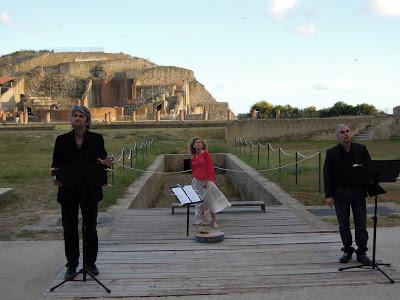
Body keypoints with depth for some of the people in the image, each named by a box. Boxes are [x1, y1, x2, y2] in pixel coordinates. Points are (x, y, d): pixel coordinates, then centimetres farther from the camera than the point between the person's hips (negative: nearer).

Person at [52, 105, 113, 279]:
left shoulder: (96, 139, 1)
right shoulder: (62, 140, 3)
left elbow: (102, 161, 3)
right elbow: (56, 164, 4)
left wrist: (106, 164, -20)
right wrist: (55, 176, -16)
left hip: (90, 191, -1)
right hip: (68, 191, 1)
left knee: (90, 227, 8)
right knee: (69, 228, 6)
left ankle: (90, 263, 23)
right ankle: (72, 264, 20)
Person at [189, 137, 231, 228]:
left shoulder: (206, 154, -4)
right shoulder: (193, 157, 11)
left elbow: (210, 167, -9)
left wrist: (207, 180, -15)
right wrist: (194, 178, 16)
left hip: (206, 180, -5)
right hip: (196, 181, 5)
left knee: (210, 200, -6)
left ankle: (214, 222, 0)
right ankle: (201, 221, 21)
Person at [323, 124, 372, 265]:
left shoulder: (361, 149, 3)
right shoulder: (332, 153, 0)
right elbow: (327, 175, -2)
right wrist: (328, 195, -7)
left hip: (358, 191, 0)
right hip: (340, 193, 0)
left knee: (361, 224, 2)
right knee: (343, 224, 8)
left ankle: (361, 252, 13)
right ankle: (347, 251, 22)